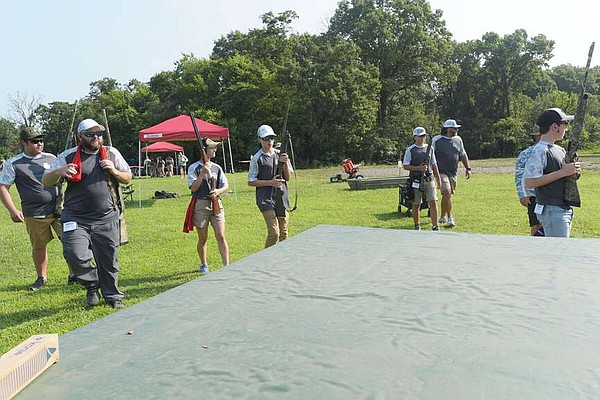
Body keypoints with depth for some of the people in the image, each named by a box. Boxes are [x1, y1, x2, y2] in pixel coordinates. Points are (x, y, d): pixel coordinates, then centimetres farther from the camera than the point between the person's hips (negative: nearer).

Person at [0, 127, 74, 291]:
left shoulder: (50, 158, 7)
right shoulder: (13, 164, -1)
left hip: (59, 209, 2)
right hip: (34, 215, -2)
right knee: (39, 246, 9)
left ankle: (74, 274, 11)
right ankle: (42, 277, 30)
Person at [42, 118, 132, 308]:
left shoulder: (112, 154, 9)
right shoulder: (68, 156, 4)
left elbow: (128, 179, 16)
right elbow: (45, 181, 7)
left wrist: (114, 171, -5)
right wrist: (59, 171, -15)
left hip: (106, 219, 1)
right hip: (76, 219, -1)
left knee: (109, 259, 7)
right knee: (76, 256, -16)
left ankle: (113, 296, 28)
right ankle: (92, 285, 15)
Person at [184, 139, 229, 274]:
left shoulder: (217, 167, 9)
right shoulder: (194, 168, -2)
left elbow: (226, 185, 11)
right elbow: (193, 188, -11)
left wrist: (218, 191, -10)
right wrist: (203, 173, -19)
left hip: (216, 204, 3)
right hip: (200, 204, -2)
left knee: (221, 236, -5)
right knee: (203, 238, 9)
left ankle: (226, 266, -3)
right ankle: (204, 265, 27)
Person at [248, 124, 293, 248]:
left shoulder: (280, 155, 10)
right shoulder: (257, 158, -3)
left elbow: (288, 177, 10)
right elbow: (251, 181, -3)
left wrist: (285, 163, -7)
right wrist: (270, 183, -12)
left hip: (281, 197, 5)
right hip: (266, 198, -5)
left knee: (284, 233, 10)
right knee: (274, 233, -14)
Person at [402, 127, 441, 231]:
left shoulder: (429, 148, 12)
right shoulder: (410, 150, -1)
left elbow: (434, 164, 17)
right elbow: (405, 166, -4)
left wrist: (438, 178, 16)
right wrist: (418, 168, -15)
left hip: (429, 179, 3)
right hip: (416, 181, -3)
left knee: (433, 202, -7)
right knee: (416, 205, 6)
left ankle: (435, 226, -2)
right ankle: (417, 226, 19)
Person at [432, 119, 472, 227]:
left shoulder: (458, 140, 11)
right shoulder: (436, 140, -4)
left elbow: (463, 155, 17)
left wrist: (468, 168, 9)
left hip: (453, 172, 5)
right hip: (441, 172, -5)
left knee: (446, 195, 12)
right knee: (447, 192, -18)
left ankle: (443, 216, 28)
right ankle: (450, 218, -15)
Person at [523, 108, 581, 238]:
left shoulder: (560, 150, 14)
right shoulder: (539, 151, -14)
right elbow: (529, 183, -23)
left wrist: (573, 169, 1)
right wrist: (562, 172, -20)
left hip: (565, 209, 9)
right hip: (552, 211, -9)